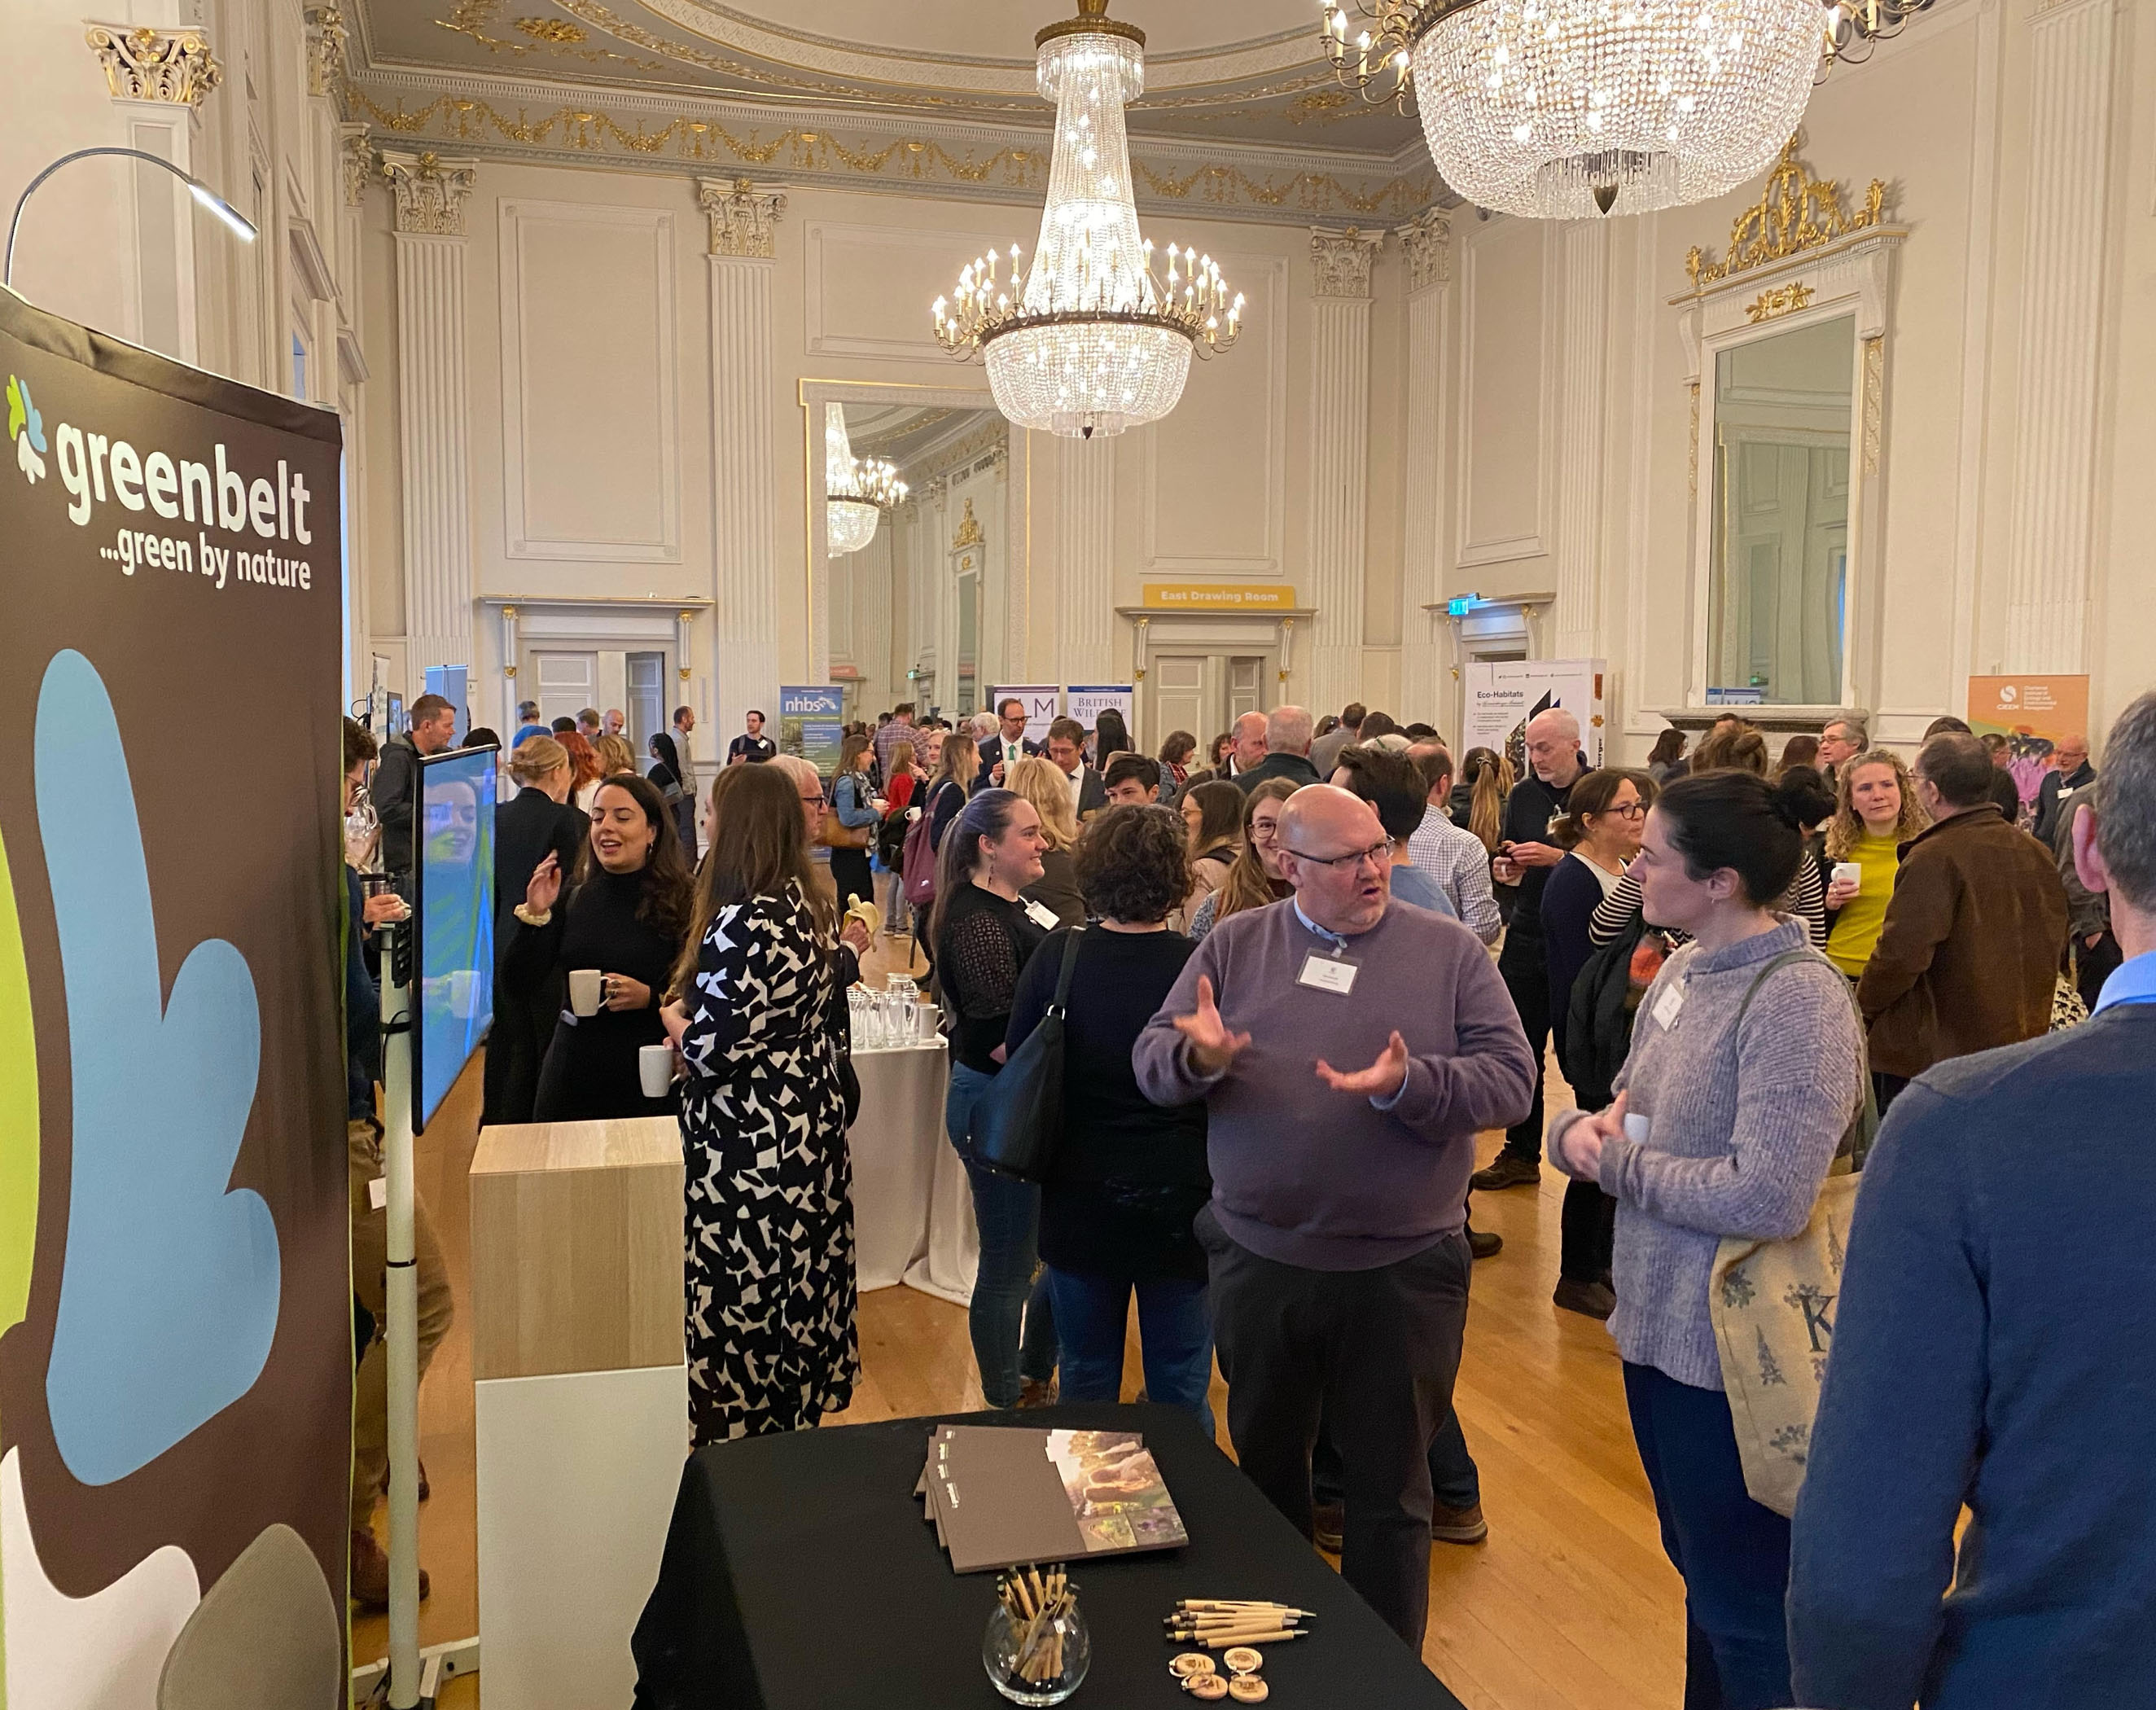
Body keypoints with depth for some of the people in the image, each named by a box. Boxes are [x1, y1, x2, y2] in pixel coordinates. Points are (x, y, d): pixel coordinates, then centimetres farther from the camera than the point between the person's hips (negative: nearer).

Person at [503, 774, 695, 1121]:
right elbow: (517, 989, 1)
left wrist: (650, 998, -22)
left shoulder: (682, 902, -6)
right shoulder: (572, 899, 5)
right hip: (572, 1076, 3)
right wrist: (535, 915, -9)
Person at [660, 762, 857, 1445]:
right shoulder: (808, 907, 7)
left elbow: (712, 1049, -22)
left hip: (750, 1148, -9)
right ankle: (798, 1414, 31)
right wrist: (697, 1016, 8)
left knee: (738, 1309, 4)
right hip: (809, 1127, 9)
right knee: (796, 1289, 18)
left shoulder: (743, 923, -22)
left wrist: (673, 1016, -2)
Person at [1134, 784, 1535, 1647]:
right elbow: (1151, 1061, 1)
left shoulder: (1448, 950, -3)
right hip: (1257, 1265, 2)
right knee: (1267, 1471, 22)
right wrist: (1196, 1056, -21)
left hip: (1401, 1273, -2)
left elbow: (1511, 1076, -9)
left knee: (1389, 1490, 13)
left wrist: (1408, 1085, -25)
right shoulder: (1235, 945, 2)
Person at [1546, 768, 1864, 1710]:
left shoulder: (1797, 997, -22)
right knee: (1701, 1574, 26)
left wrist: (1615, 1162, -17)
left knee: (1748, 1610, 10)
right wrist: (1583, 1128, -9)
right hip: (1658, 1326, 8)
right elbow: (1628, 1106, 14)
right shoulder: (1684, 969, 4)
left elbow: (1767, 1197, -29)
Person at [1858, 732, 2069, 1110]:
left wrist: (1863, 1011, -5)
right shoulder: (2035, 852, 5)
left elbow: (1901, 954, -21)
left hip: (1932, 1053, -8)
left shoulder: (1934, 858, -19)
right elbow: (2056, 941, 15)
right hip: (2021, 1045, 8)